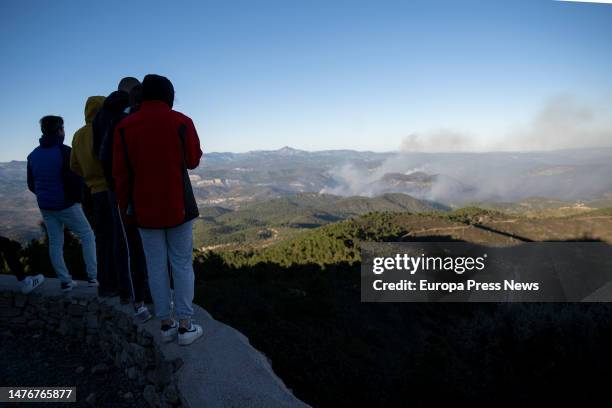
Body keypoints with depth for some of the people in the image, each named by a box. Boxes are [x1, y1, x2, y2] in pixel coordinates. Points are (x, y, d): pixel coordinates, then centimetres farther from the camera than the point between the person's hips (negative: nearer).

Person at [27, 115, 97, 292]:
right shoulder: (64, 151, -15)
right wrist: (77, 197, 0)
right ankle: (92, 276, 2)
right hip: (67, 205, -6)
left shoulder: (33, 155, 6)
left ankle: (65, 281, 14)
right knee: (87, 236, 6)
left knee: (55, 243, 11)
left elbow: (31, 185, 10)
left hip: (45, 207, 6)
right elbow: (77, 180, -18)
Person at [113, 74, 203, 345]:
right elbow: (193, 161, 4)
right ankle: (185, 326, 12)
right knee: (182, 264, 7)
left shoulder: (124, 126, -2)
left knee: (156, 266, 11)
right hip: (178, 206, -2)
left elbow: (120, 173, -1)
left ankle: (166, 324, 20)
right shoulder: (181, 122, -8)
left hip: (144, 208, 2)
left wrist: (125, 206, 10)